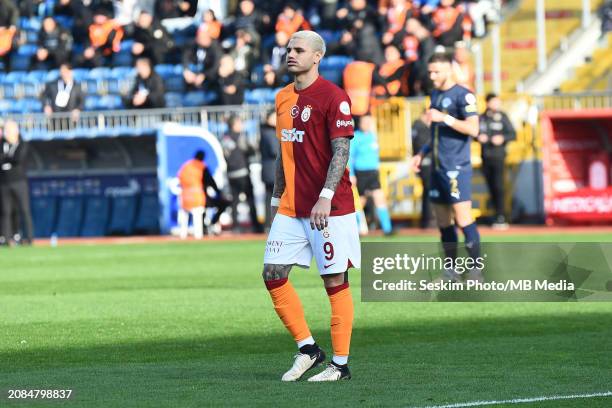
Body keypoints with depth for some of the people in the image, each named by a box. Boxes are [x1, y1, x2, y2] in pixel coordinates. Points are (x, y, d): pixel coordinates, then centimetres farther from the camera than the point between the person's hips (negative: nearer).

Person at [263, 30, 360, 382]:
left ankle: (341, 364, 5)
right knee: (273, 274, 1)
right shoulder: (284, 98, 13)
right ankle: (307, 349, 14)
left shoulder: (333, 97, -10)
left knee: (335, 281, -2)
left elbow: (341, 152, -15)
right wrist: (277, 199, 20)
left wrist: (325, 197, -23)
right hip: (291, 208, 7)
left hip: (330, 208, -7)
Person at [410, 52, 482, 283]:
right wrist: (422, 153, 21)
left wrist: (445, 118, -21)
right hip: (438, 167, 8)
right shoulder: (435, 95, 18)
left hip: (456, 168, -8)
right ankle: (451, 271, 12)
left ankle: (477, 270, -8)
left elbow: (473, 129, -17)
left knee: (462, 218, -12)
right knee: (443, 221, 7)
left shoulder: (462, 95, -8)